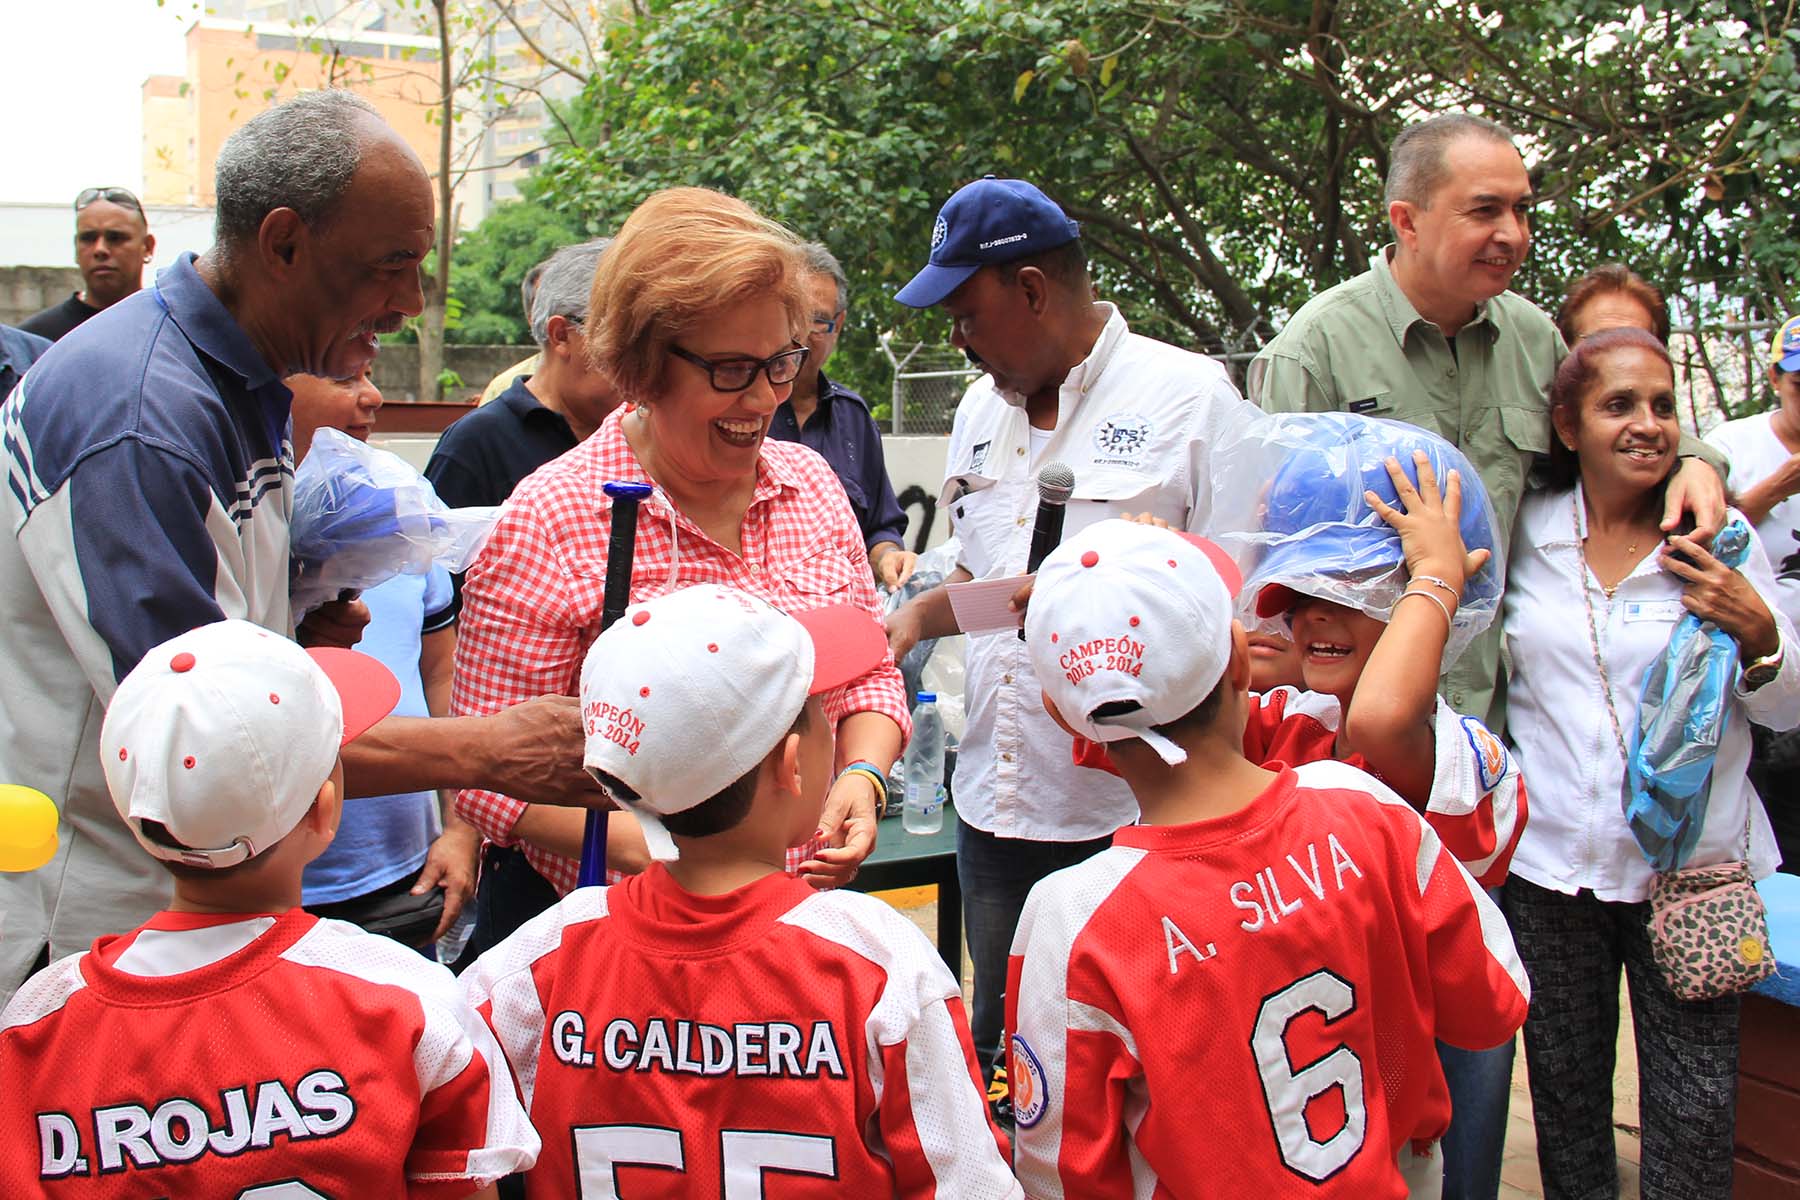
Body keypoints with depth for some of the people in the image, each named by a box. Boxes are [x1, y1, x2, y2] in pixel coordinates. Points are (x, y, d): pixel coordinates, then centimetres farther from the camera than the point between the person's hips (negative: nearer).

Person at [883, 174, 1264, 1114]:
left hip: (1132, 815, -6)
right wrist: (915, 617, 8)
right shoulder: (979, 412, 14)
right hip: (994, 807, 7)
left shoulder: (1190, 395, -7)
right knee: (999, 1046, 17)